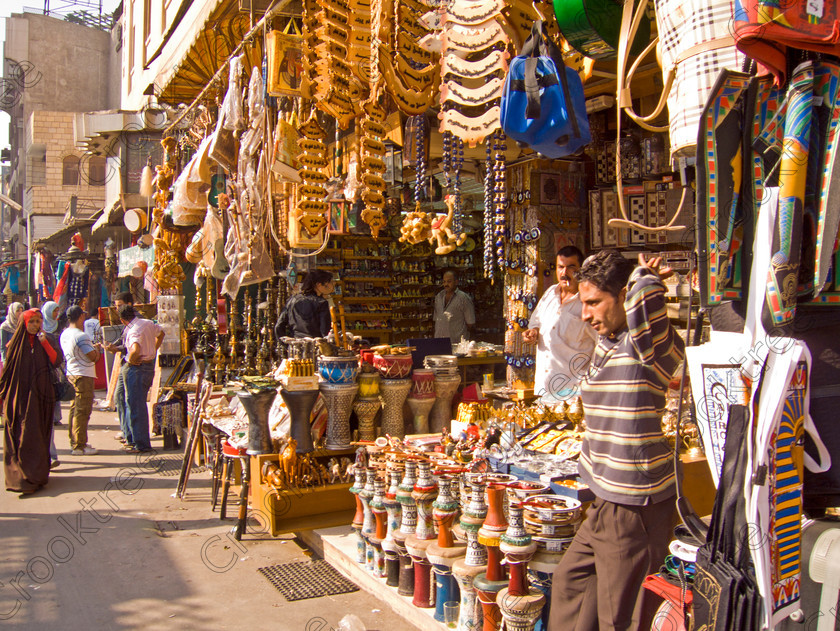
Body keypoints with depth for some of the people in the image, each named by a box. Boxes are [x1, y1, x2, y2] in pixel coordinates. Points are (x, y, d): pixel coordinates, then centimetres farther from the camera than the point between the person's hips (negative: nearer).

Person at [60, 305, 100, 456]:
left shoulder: (64, 334, 8)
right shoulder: (81, 336, -19)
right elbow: (94, 357, -19)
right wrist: (97, 349, 3)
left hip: (71, 374, 9)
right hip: (83, 376, -9)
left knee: (75, 409, 17)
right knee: (82, 411, -4)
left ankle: (74, 442, 25)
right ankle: (79, 446, -1)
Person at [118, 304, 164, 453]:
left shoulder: (133, 331, -21)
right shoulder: (148, 323, 6)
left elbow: (135, 350, -38)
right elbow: (160, 333, 26)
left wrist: (131, 360, -18)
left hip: (136, 368, -9)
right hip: (149, 366, 9)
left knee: (136, 406, -2)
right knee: (138, 403, 19)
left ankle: (142, 444, 2)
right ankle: (133, 438, 30)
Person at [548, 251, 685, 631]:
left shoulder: (654, 346, -19)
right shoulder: (607, 341, 7)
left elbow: (643, 297, -38)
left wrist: (643, 275, -15)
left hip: (635, 504, -9)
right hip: (607, 500, 9)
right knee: (569, 580, 21)